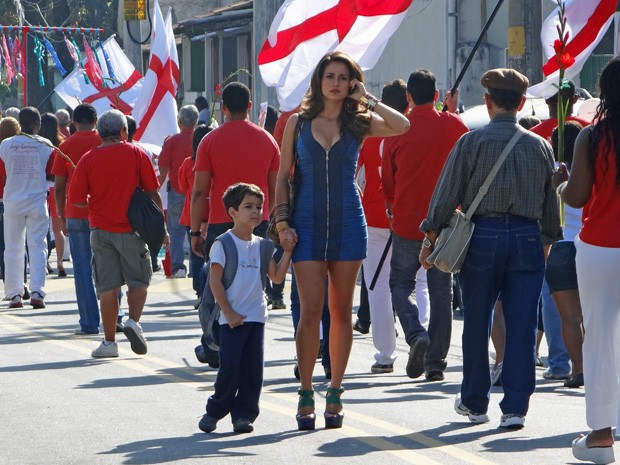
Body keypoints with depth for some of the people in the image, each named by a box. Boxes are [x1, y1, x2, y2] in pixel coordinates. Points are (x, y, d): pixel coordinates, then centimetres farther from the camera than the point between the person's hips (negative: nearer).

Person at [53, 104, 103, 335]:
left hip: (76, 214, -1)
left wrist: (62, 216, 10)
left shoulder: (66, 146, 0)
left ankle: (89, 322, -2)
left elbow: (59, 187, 0)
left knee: (83, 268, 2)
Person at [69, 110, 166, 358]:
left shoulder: (88, 159, -1)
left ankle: (109, 342, 5)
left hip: (101, 230, 1)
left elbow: (76, 199, -3)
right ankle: (133, 321, -10)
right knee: (139, 281, 13)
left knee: (108, 288, 5)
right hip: (131, 230, -1)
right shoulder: (136, 154, -2)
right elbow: (153, 193, -1)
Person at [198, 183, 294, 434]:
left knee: (253, 367, 1)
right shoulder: (223, 244, -5)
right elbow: (214, 281, -9)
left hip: (256, 316, 5)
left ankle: (244, 414, 8)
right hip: (232, 318, -5)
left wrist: (287, 252, -2)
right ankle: (215, 410, 7)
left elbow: (277, 277, 10)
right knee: (229, 366, -9)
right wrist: (228, 313, -12)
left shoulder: (261, 245, 12)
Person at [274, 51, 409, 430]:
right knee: (311, 310, -6)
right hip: (308, 224, -1)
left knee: (341, 311, 4)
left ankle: (335, 393, 12)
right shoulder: (298, 123, 6)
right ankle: (306, 395, 1)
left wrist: (366, 98, -6)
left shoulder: (358, 124, 4)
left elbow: (402, 126, -14)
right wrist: (283, 221, -3)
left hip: (348, 224, 1)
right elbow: (283, 176, 7)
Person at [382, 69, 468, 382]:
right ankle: (436, 363, 5)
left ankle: (416, 335, -14)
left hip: (407, 223, -2)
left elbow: (387, 181, 4)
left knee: (400, 284, 12)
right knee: (441, 292, 8)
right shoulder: (452, 125, -3)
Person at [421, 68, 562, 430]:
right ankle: (515, 408, -2)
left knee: (477, 324, 10)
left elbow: (447, 194, -3)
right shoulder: (540, 146, 7)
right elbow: (551, 201, 13)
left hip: (483, 235, -2)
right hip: (527, 237, 2)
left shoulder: (472, 142, -2)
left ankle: (475, 403, 19)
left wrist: (431, 237, 5)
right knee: (522, 326, 2)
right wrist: (547, 240, 26)